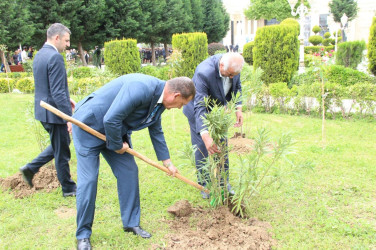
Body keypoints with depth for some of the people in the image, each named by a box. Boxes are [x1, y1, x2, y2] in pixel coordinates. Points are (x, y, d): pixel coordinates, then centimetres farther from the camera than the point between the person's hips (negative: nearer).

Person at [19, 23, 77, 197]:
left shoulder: (39, 55, 9)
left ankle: (31, 168, 26)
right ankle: (68, 189, 20)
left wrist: (66, 98, 20)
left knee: (59, 145, 25)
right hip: (54, 112, -9)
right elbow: (58, 92, -25)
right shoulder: (55, 57, -21)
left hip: (43, 110, 9)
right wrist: (69, 117, -23)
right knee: (62, 151, 5)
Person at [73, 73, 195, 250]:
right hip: (89, 125, -9)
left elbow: (156, 132, 13)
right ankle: (83, 235, 8)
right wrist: (117, 145, -16)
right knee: (88, 179, -7)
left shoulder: (159, 100, -1)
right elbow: (111, 119, -34)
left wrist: (168, 163, 19)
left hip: (115, 129, 9)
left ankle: (131, 223, 20)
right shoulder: (141, 89, -33)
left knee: (129, 171, 6)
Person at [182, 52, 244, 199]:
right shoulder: (204, 73, -40)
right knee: (202, 147, -3)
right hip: (198, 110, -6)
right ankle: (204, 184, 13)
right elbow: (199, 107, -44)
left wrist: (238, 108, -10)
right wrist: (205, 136, -52)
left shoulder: (233, 66, -20)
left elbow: (236, 87, 2)